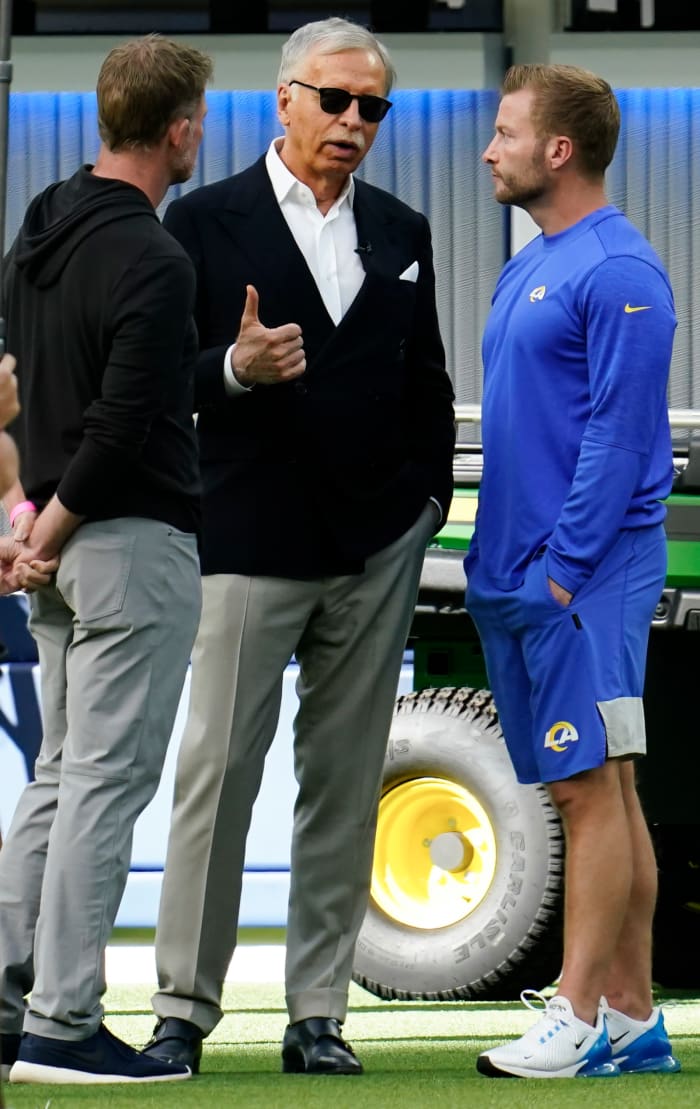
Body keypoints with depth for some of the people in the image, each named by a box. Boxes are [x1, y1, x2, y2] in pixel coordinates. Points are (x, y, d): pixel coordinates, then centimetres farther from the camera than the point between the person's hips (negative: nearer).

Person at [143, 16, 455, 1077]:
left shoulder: (401, 232, 13)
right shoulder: (205, 221, 0)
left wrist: (428, 502, 9)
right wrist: (235, 368, -22)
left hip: (376, 550, 4)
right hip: (252, 542, -4)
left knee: (345, 787, 5)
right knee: (216, 775, -5)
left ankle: (317, 1015, 9)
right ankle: (184, 1011, 1)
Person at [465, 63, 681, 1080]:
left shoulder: (617, 273, -12)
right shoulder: (528, 271, 17)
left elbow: (619, 436, -17)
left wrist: (565, 567, -19)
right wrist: (492, 558, 16)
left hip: (583, 578, -9)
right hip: (517, 576, 9)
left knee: (594, 792, -8)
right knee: (593, 795, 9)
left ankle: (582, 1019, -9)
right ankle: (634, 1019, 12)